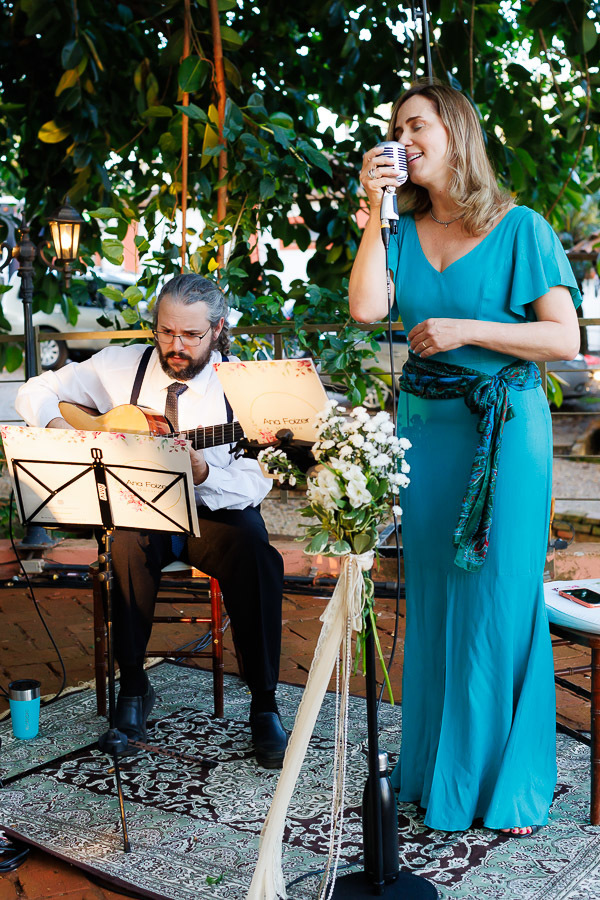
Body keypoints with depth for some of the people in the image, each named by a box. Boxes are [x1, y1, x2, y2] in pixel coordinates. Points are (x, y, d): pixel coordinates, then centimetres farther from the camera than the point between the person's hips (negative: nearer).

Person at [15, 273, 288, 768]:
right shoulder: (121, 366, 0)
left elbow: (256, 488, -10)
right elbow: (33, 393, 6)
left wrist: (202, 473, -29)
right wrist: (61, 428, -14)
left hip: (213, 513, 0)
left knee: (255, 549, -31)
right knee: (129, 541, -34)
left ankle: (264, 704, -18)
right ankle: (133, 685, -14)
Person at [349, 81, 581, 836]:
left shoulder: (520, 228, -3)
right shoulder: (404, 232, 8)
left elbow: (564, 338, -8)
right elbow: (366, 308, -9)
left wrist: (467, 330, -15)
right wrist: (376, 210, -8)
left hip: (505, 428, -4)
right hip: (425, 424, 4)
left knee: (498, 597, 1)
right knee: (431, 595, 11)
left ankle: (509, 779, 17)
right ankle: (438, 766, 27)